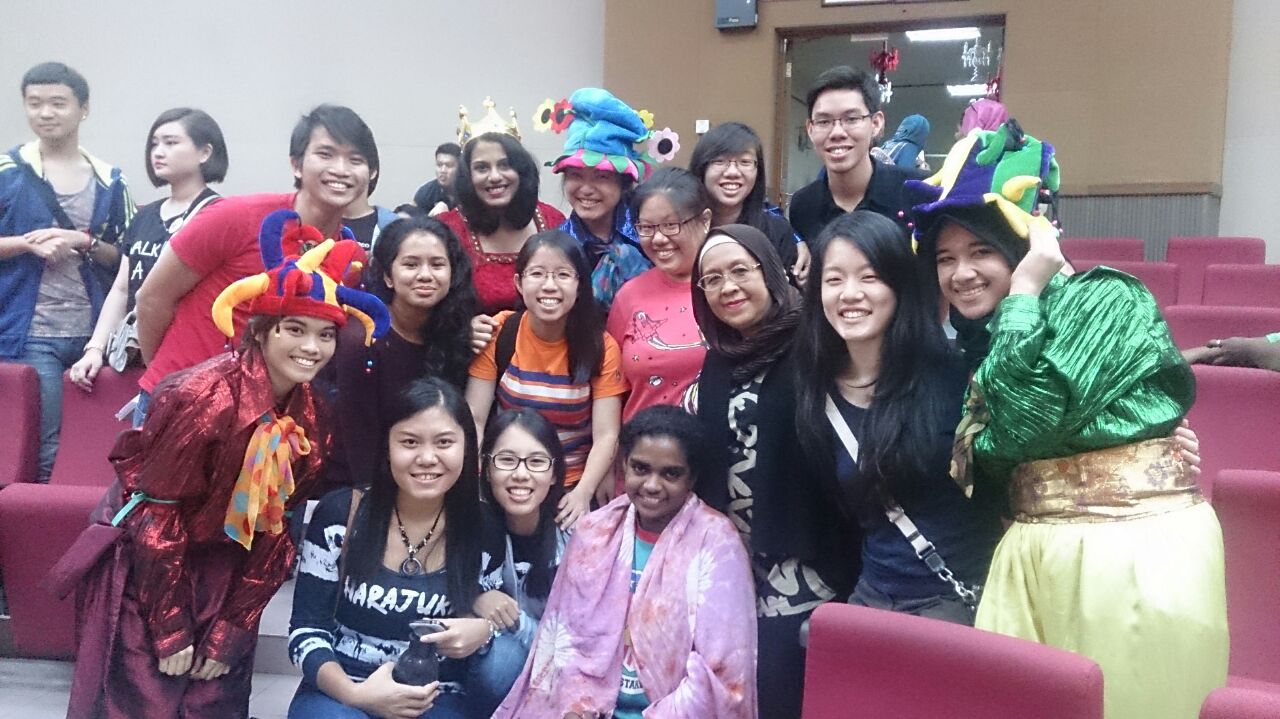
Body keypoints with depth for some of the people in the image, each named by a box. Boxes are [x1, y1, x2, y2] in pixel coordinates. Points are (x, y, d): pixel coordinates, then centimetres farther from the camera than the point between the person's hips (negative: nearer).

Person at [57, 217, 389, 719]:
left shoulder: (311, 416, -8)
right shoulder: (207, 396, -26)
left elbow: (274, 526, -2)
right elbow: (157, 521, -20)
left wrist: (231, 629, -1)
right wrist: (171, 630, -15)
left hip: (224, 572, 5)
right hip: (141, 562, -5)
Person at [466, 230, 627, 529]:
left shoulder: (601, 346, -7)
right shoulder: (499, 333, -5)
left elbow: (606, 435, -11)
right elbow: (475, 420, -8)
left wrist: (583, 493, -27)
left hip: (572, 491, -1)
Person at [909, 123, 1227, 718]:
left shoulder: (1104, 298, -10)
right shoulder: (985, 339, 10)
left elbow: (1025, 423, -23)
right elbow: (989, 462, 1)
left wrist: (1023, 294, -15)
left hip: (1139, 557, -7)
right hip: (1036, 560, 7)